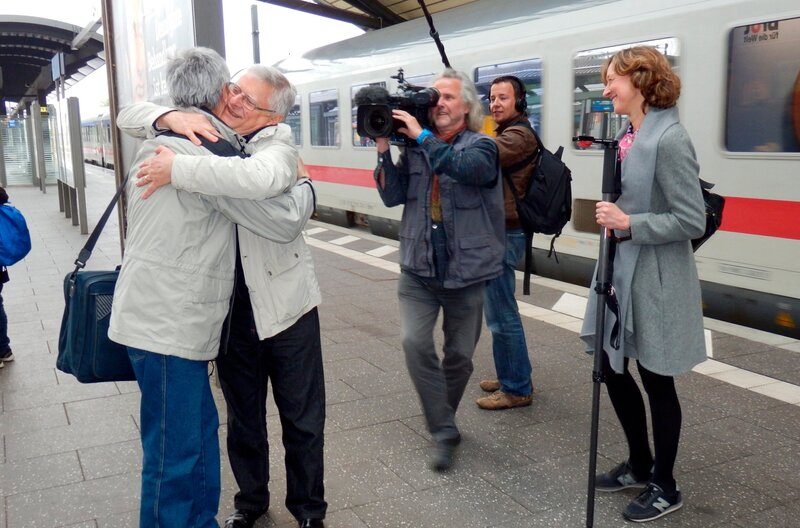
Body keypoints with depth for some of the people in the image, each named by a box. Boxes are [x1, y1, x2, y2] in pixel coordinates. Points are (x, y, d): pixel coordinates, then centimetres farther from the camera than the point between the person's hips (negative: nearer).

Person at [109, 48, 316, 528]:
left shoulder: (161, 141, 10)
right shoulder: (210, 151, -17)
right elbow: (286, 221, -16)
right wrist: (304, 185, 5)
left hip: (170, 320, 9)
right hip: (170, 325, -9)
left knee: (200, 431, 19)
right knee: (175, 454, 1)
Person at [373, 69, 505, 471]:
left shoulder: (482, 146, -5)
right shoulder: (414, 148, 6)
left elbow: (463, 167, -28)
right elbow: (392, 196, 0)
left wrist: (422, 136, -25)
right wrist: (384, 149, -8)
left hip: (465, 271, -2)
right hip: (418, 269, 2)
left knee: (459, 355, 10)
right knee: (415, 343, -14)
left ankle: (442, 422, 36)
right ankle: (444, 432, 1)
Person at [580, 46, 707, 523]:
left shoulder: (669, 139, -19)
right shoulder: (629, 137, 8)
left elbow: (693, 221, -20)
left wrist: (630, 225, -21)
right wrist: (612, 218, 9)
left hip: (655, 280, -9)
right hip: (622, 271, 9)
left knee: (656, 381, 5)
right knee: (612, 367, 16)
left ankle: (665, 487, 25)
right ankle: (640, 465, 36)